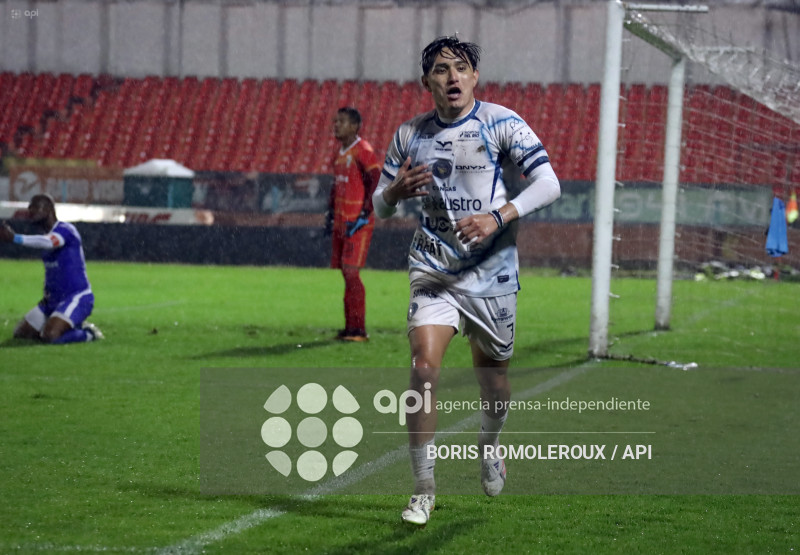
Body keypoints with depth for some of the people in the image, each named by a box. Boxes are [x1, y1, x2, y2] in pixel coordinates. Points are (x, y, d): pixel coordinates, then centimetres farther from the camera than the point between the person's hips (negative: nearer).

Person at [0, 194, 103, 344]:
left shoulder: (65, 230, -15)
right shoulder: (47, 235, 14)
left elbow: (48, 242, -38)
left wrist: (14, 238, -47)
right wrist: (47, 295, 11)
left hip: (77, 297, -10)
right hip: (54, 298, 10)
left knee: (49, 336, -30)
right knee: (20, 333, 6)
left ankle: (88, 333, -3)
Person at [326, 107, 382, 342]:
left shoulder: (363, 151, -12)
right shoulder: (339, 152, 15)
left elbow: (378, 183, -16)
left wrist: (364, 215, -18)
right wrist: (330, 213, 18)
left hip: (358, 224, -9)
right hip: (341, 222, 9)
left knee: (351, 272, -12)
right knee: (345, 273, 8)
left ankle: (358, 329, -8)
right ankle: (350, 328, 13)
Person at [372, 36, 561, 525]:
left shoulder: (501, 123, -5)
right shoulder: (409, 134, 5)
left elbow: (548, 184, -9)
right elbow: (380, 207, 12)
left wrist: (498, 217, -23)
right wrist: (396, 190, -13)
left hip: (492, 273, -1)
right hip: (433, 269, 1)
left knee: (493, 377, 11)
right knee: (424, 366, -17)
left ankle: (489, 447, 44)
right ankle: (424, 488, -9)